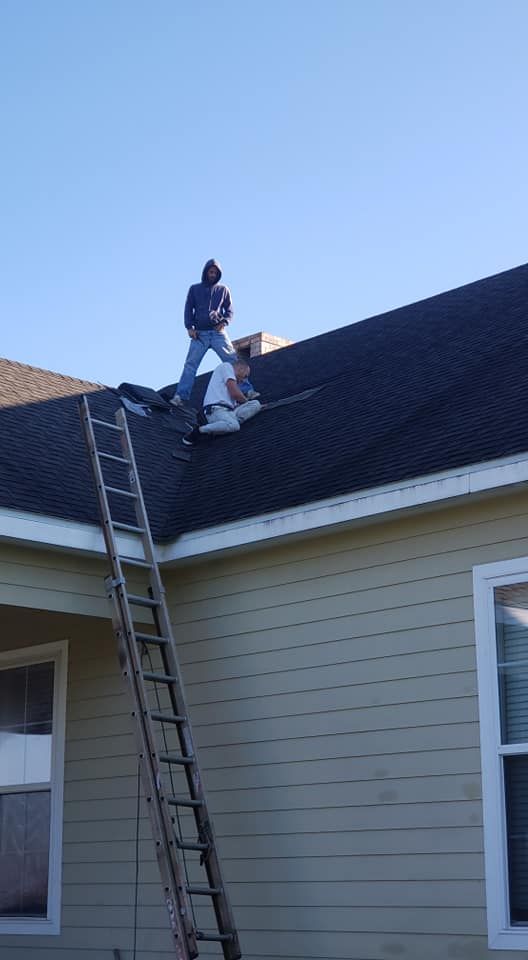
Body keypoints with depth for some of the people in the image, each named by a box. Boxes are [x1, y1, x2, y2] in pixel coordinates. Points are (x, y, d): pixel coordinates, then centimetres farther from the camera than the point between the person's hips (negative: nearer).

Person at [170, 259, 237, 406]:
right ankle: (180, 395, -16)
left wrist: (224, 322, -6)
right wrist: (189, 327, -3)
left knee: (233, 361, -8)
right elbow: (188, 309, 12)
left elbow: (229, 310, 15)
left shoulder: (223, 290, 15)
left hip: (218, 333, 1)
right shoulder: (195, 289, 14)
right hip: (199, 334, -1)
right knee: (190, 364, -10)